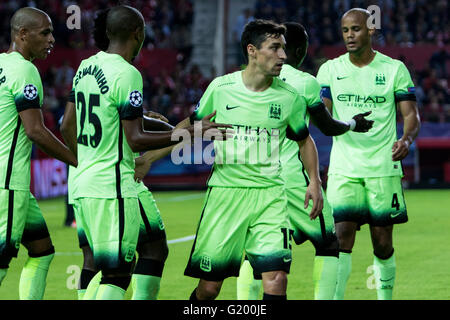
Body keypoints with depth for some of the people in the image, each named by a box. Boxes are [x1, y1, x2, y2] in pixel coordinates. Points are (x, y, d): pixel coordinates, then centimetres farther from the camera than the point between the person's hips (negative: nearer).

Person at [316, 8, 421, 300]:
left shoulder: (394, 69, 3)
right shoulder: (331, 70, 7)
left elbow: (411, 115, 1)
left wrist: (406, 139, -20)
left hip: (383, 167, -1)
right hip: (343, 169, 1)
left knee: (383, 242, 4)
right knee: (342, 238, -10)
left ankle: (386, 296, 20)